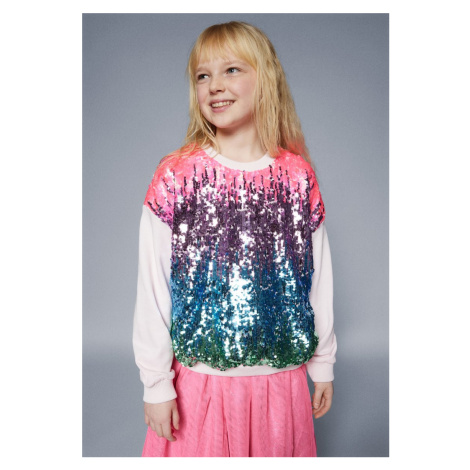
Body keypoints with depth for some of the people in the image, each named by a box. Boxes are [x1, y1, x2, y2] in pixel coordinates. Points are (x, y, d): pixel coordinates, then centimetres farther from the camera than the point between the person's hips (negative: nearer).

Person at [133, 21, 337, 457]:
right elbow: (152, 289, -7)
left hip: (281, 378, 2)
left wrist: (323, 364, 9)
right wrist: (156, 383, -5)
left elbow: (318, 277, 4)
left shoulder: (298, 177, -2)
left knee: (278, 450, 17)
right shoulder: (177, 176, -9)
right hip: (200, 382, -1)